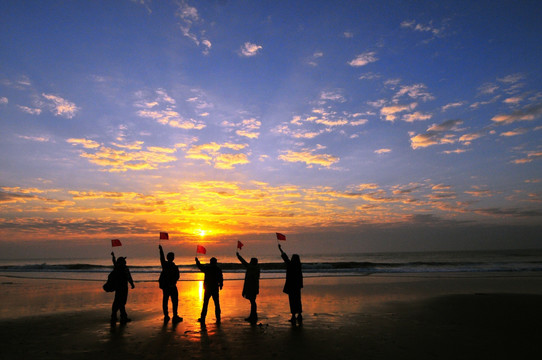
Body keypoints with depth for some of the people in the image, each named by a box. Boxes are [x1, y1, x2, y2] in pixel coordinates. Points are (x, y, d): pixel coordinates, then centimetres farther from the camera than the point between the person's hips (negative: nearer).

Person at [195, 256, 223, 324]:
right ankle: (218, 318, 8)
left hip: (207, 288, -1)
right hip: (215, 289, 1)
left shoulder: (207, 268, -6)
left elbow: (200, 266, 11)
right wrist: (220, 285, 19)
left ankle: (202, 318, 8)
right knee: (217, 304, 8)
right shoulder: (218, 269, -2)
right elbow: (221, 279, 2)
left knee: (205, 304, 6)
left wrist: (197, 260, 28)